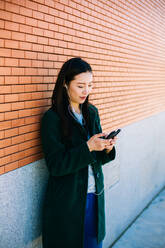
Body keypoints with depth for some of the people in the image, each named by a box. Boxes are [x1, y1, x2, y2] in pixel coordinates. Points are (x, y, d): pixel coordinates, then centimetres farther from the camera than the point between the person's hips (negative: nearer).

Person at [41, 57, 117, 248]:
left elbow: (97, 158, 11)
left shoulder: (92, 112, 5)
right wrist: (88, 147, -25)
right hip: (67, 201, -5)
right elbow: (55, 166, -17)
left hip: (94, 195, 6)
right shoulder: (52, 118, -13)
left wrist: (107, 149, -11)